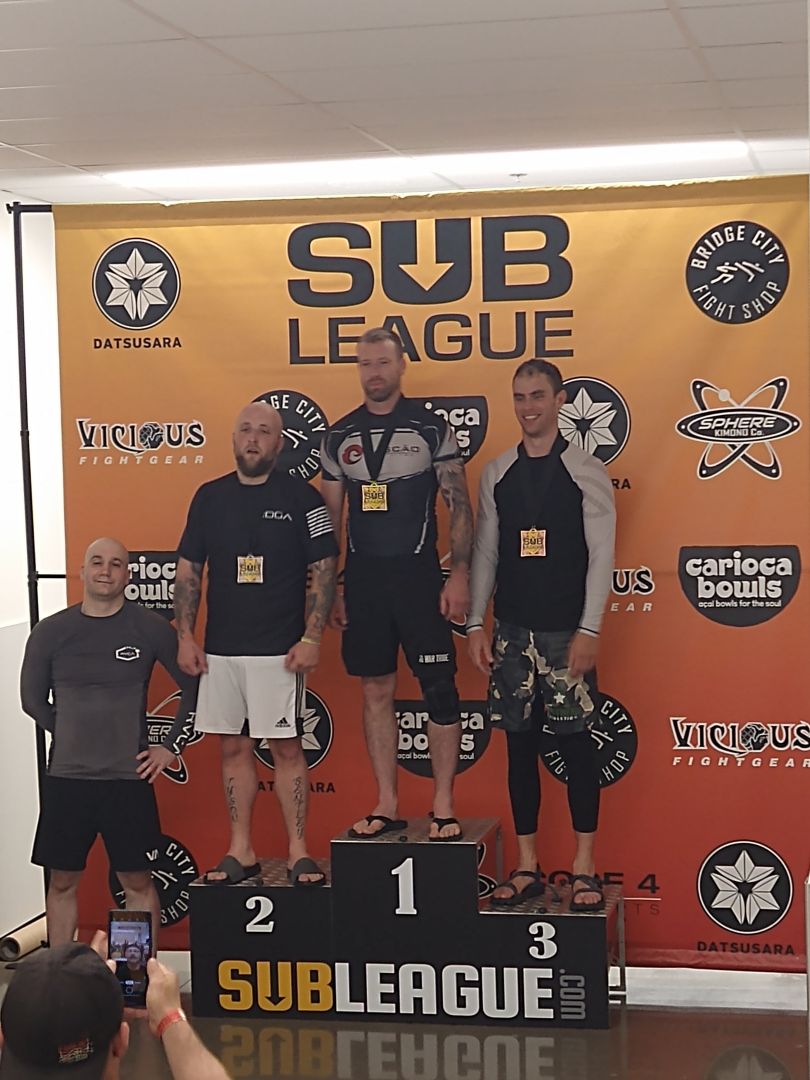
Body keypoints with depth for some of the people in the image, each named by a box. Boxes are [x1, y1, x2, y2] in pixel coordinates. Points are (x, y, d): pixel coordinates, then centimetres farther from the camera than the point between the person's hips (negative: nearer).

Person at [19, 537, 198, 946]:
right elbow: (33, 701, 12)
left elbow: (194, 688, 5)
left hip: (129, 777, -1)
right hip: (65, 778, 2)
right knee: (62, 881, 9)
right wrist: (75, 737, 10)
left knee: (137, 881, 5)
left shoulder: (151, 629, -2)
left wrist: (171, 746, 1)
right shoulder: (50, 632, 1)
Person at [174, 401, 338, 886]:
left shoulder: (301, 496, -3)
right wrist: (186, 636, 4)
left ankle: (299, 851, 7)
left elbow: (323, 569, -4)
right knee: (234, 747, 9)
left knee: (287, 746, 0)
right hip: (221, 649, 4)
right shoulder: (210, 496, 8)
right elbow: (188, 571, 11)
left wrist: (311, 638, -11)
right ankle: (241, 851, 17)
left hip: (280, 650, -4)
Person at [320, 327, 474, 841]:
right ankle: (387, 806, 15)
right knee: (377, 691, 8)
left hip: (418, 576, -3)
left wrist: (460, 575, -12)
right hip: (362, 579, 4)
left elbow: (460, 506, -3)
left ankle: (444, 807, 4)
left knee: (439, 689, -3)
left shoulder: (432, 427, -1)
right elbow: (330, 518, 13)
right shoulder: (339, 436, 9)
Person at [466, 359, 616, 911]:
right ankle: (528, 866, 15)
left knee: (577, 742, 0)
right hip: (512, 631, 4)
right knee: (520, 745, 7)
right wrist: (476, 624, 4)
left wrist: (589, 630, -12)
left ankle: (584, 867, 8)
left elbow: (602, 554, -6)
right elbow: (486, 552, 11)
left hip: (566, 632, -3)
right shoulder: (496, 473, 8)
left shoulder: (586, 470, -2)